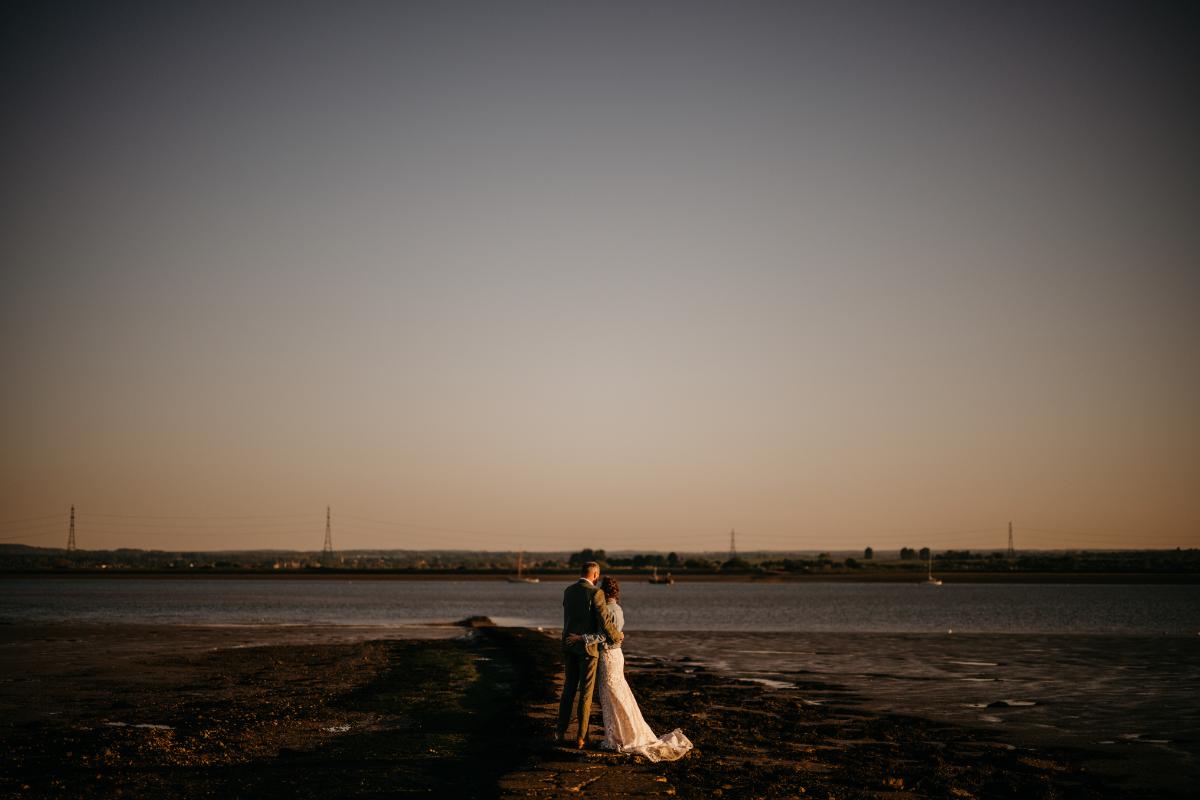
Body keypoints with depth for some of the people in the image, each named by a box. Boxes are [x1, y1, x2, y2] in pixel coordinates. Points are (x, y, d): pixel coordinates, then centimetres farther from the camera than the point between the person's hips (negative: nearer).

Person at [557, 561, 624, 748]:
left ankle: (561, 732, 17)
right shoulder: (595, 593, -14)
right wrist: (617, 636, 3)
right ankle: (581, 737, 7)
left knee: (569, 689, 15)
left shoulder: (568, 591, 7)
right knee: (585, 692, 3)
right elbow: (605, 622, -17)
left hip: (569, 645, 6)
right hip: (588, 647, -6)